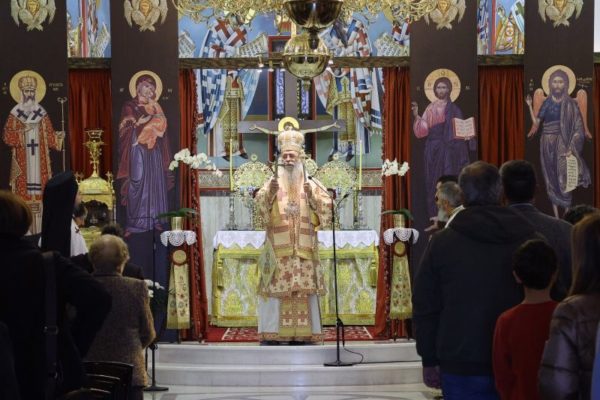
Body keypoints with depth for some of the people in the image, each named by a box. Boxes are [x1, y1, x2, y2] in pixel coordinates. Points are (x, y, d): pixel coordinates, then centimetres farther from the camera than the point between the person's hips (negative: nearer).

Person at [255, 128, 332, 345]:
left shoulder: (311, 184, 11)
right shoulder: (273, 182, 7)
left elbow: (326, 205, -1)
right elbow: (260, 201, -10)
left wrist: (313, 197, -19)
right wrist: (269, 192, -30)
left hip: (303, 249, 2)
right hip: (278, 248, -2)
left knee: (303, 290, 0)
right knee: (276, 289, -6)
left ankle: (300, 333, 6)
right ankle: (272, 334, -4)